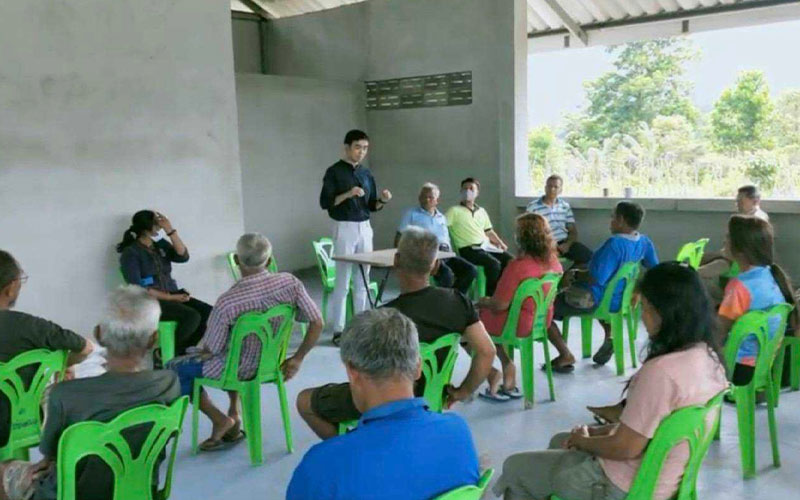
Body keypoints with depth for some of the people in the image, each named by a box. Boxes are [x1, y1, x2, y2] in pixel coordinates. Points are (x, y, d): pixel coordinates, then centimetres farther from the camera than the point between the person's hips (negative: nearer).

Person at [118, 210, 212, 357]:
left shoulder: (161, 244, 12)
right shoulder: (130, 253, -6)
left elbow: (183, 257, -2)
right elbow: (137, 288, -13)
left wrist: (170, 230, -9)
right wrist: (170, 297, -17)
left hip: (173, 295, 7)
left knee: (208, 312, -17)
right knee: (192, 316, -30)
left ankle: (186, 352, -4)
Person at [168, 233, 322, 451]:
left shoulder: (227, 302, -30)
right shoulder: (290, 283, -18)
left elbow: (211, 349, -17)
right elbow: (317, 323, -12)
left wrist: (201, 351, 7)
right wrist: (297, 358, 0)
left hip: (240, 370, -5)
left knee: (174, 368, 18)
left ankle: (220, 420, 13)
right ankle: (234, 414, 30)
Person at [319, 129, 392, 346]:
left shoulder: (366, 173, 12)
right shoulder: (334, 172, -5)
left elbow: (371, 206, 14)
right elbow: (325, 202, -10)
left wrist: (383, 200, -6)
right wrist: (348, 194, -22)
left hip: (365, 228, 6)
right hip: (344, 228, -6)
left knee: (363, 280, 8)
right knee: (342, 281, -5)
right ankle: (338, 330, 2)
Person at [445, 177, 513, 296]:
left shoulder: (481, 211, 21)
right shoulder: (454, 211, 1)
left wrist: (501, 244, 11)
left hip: (487, 246, 6)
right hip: (469, 249, -6)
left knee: (510, 261, -15)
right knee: (494, 264, -30)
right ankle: (492, 297, -18)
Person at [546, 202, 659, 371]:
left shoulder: (614, 243, -27)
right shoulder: (644, 242, -2)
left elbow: (596, 278, -31)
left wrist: (574, 274, -14)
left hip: (593, 300, -9)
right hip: (621, 299, 9)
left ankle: (566, 356, -2)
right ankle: (609, 335, 21)